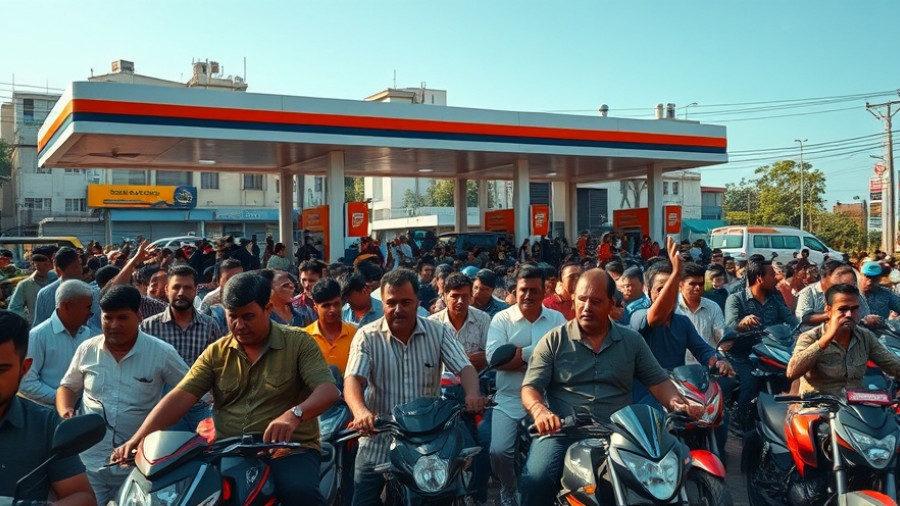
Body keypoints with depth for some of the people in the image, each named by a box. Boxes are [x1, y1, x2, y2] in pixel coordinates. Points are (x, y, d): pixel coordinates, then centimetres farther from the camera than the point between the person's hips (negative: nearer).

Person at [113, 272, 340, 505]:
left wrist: (294, 414, -33)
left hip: (290, 449, -3)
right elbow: (180, 397, 2)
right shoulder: (216, 352, 10)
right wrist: (137, 439, -11)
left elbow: (328, 390, -13)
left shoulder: (298, 342, -2)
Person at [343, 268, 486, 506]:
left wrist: (472, 393, -32)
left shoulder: (438, 333, 0)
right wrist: (360, 411, -38)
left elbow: (465, 367, -8)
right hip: (379, 444, -1)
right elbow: (353, 379, -16)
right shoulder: (367, 336, -5)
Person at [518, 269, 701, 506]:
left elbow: (658, 381, 14)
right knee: (537, 479, -30)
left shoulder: (632, 341, 13)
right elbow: (531, 387, 2)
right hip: (562, 431, -1)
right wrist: (540, 411, -21)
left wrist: (676, 403, -9)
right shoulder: (554, 340, 6)